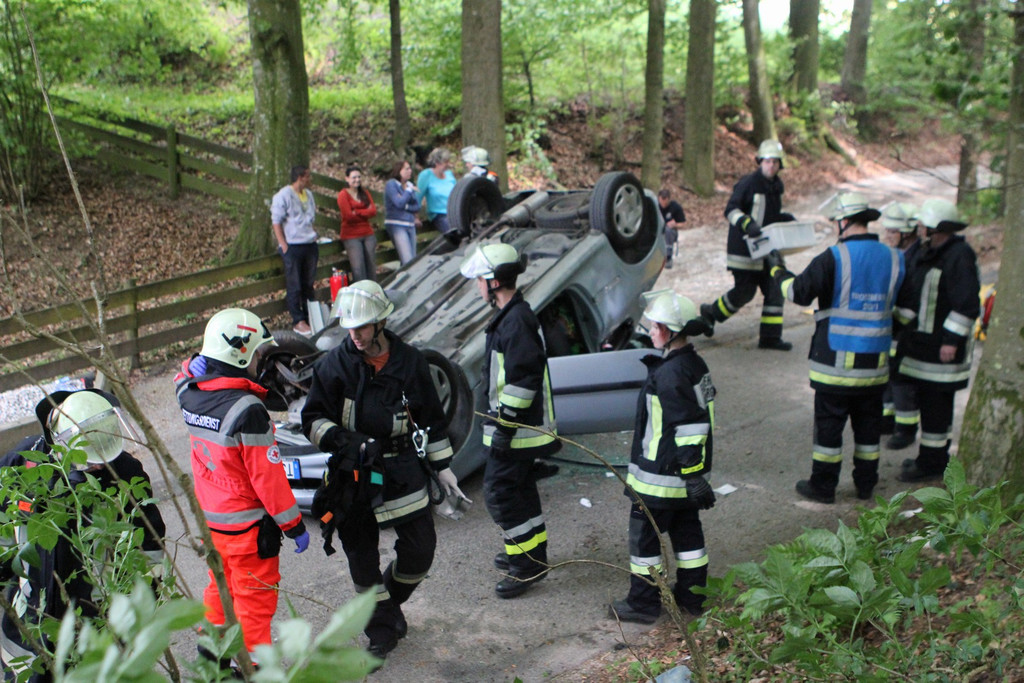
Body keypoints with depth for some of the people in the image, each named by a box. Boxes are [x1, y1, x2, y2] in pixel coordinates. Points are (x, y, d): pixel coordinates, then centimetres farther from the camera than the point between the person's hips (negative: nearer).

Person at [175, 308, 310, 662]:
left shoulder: (191, 395, -7)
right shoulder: (247, 410, -28)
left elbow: (185, 378, 21)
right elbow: (268, 476, -23)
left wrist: (195, 365, -5)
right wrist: (294, 525, -12)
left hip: (208, 517, 8)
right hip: (247, 527, -8)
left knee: (221, 587, 26)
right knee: (255, 600, 10)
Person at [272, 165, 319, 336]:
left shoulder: (309, 194, 14)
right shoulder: (283, 196, -8)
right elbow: (276, 221, -9)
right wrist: (283, 245, -14)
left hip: (310, 245, 7)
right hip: (293, 246, -6)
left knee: (309, 284, 12)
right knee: (294, 286, -1)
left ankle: (311, 317, 20)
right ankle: (298, 321, 4)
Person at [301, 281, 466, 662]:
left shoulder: (409, 361, 0)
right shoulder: (334, 365, -7)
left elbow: (431, 418, 10)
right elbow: (313, 420, -3)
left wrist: (441, 467, 11)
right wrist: (349, 442, -20)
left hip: (403, 469, 1)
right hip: (353, 475, -1)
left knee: (421, 548, 2)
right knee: (362, 557, 7)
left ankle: (389, 601, 32)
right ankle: (382, 629, 27)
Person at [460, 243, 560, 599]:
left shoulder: (516, 321, -22)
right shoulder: (510, 316, 12)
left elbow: (522, 378, -26)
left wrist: (505, 424, -22)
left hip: (516, 426, -11)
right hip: (516, 424, 11)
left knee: (499, 491, -5)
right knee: (520, 487, 20)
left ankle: (529, 562, 3)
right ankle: (532, 551, 33)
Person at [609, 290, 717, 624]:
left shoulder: (670, 374, -24)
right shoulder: (696, 365, 6)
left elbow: (690, 427, -26)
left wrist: (693, 477, -22)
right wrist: (695, 475, 20)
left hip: (659, 477, -9)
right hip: (684, 473, 9)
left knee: (645, 535, 4)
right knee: (687, 531, 18)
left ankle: (643, 603, 14)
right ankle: (692, 596, 29)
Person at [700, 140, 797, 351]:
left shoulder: (776, 186, 13)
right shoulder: (748, 183, -12)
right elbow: (731, 210, -18)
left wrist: (787, 219, 7)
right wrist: (747, 224, -33)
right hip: (744, 248, -8)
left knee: (774, 289, 4)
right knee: (745, 291, -4)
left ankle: (770, 337, 10)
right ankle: (710, 312, 21)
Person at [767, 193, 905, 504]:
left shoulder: (834, 258, -14)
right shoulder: (893, 258, 3)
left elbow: (799, 292, -9)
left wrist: (777, 270, 6)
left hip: (837, 360, -5)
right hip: (875, 361, 5)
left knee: (829, 424, 5)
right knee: (868, 425, 15)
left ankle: (823, 486, 13)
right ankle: (865, 484, 25)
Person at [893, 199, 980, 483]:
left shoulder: (959, 256, -17)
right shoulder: (927, 252, 12)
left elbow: (967, 304, -22)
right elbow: (911, 294, 20)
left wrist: (951, 340, -23)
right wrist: (903, 323, 18)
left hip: (942, 346, -9)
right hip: (923, 341, 9)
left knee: (935, 403, -3)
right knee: (929, 399, 16)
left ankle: (931, 465, 6)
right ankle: (935, 457, 28)